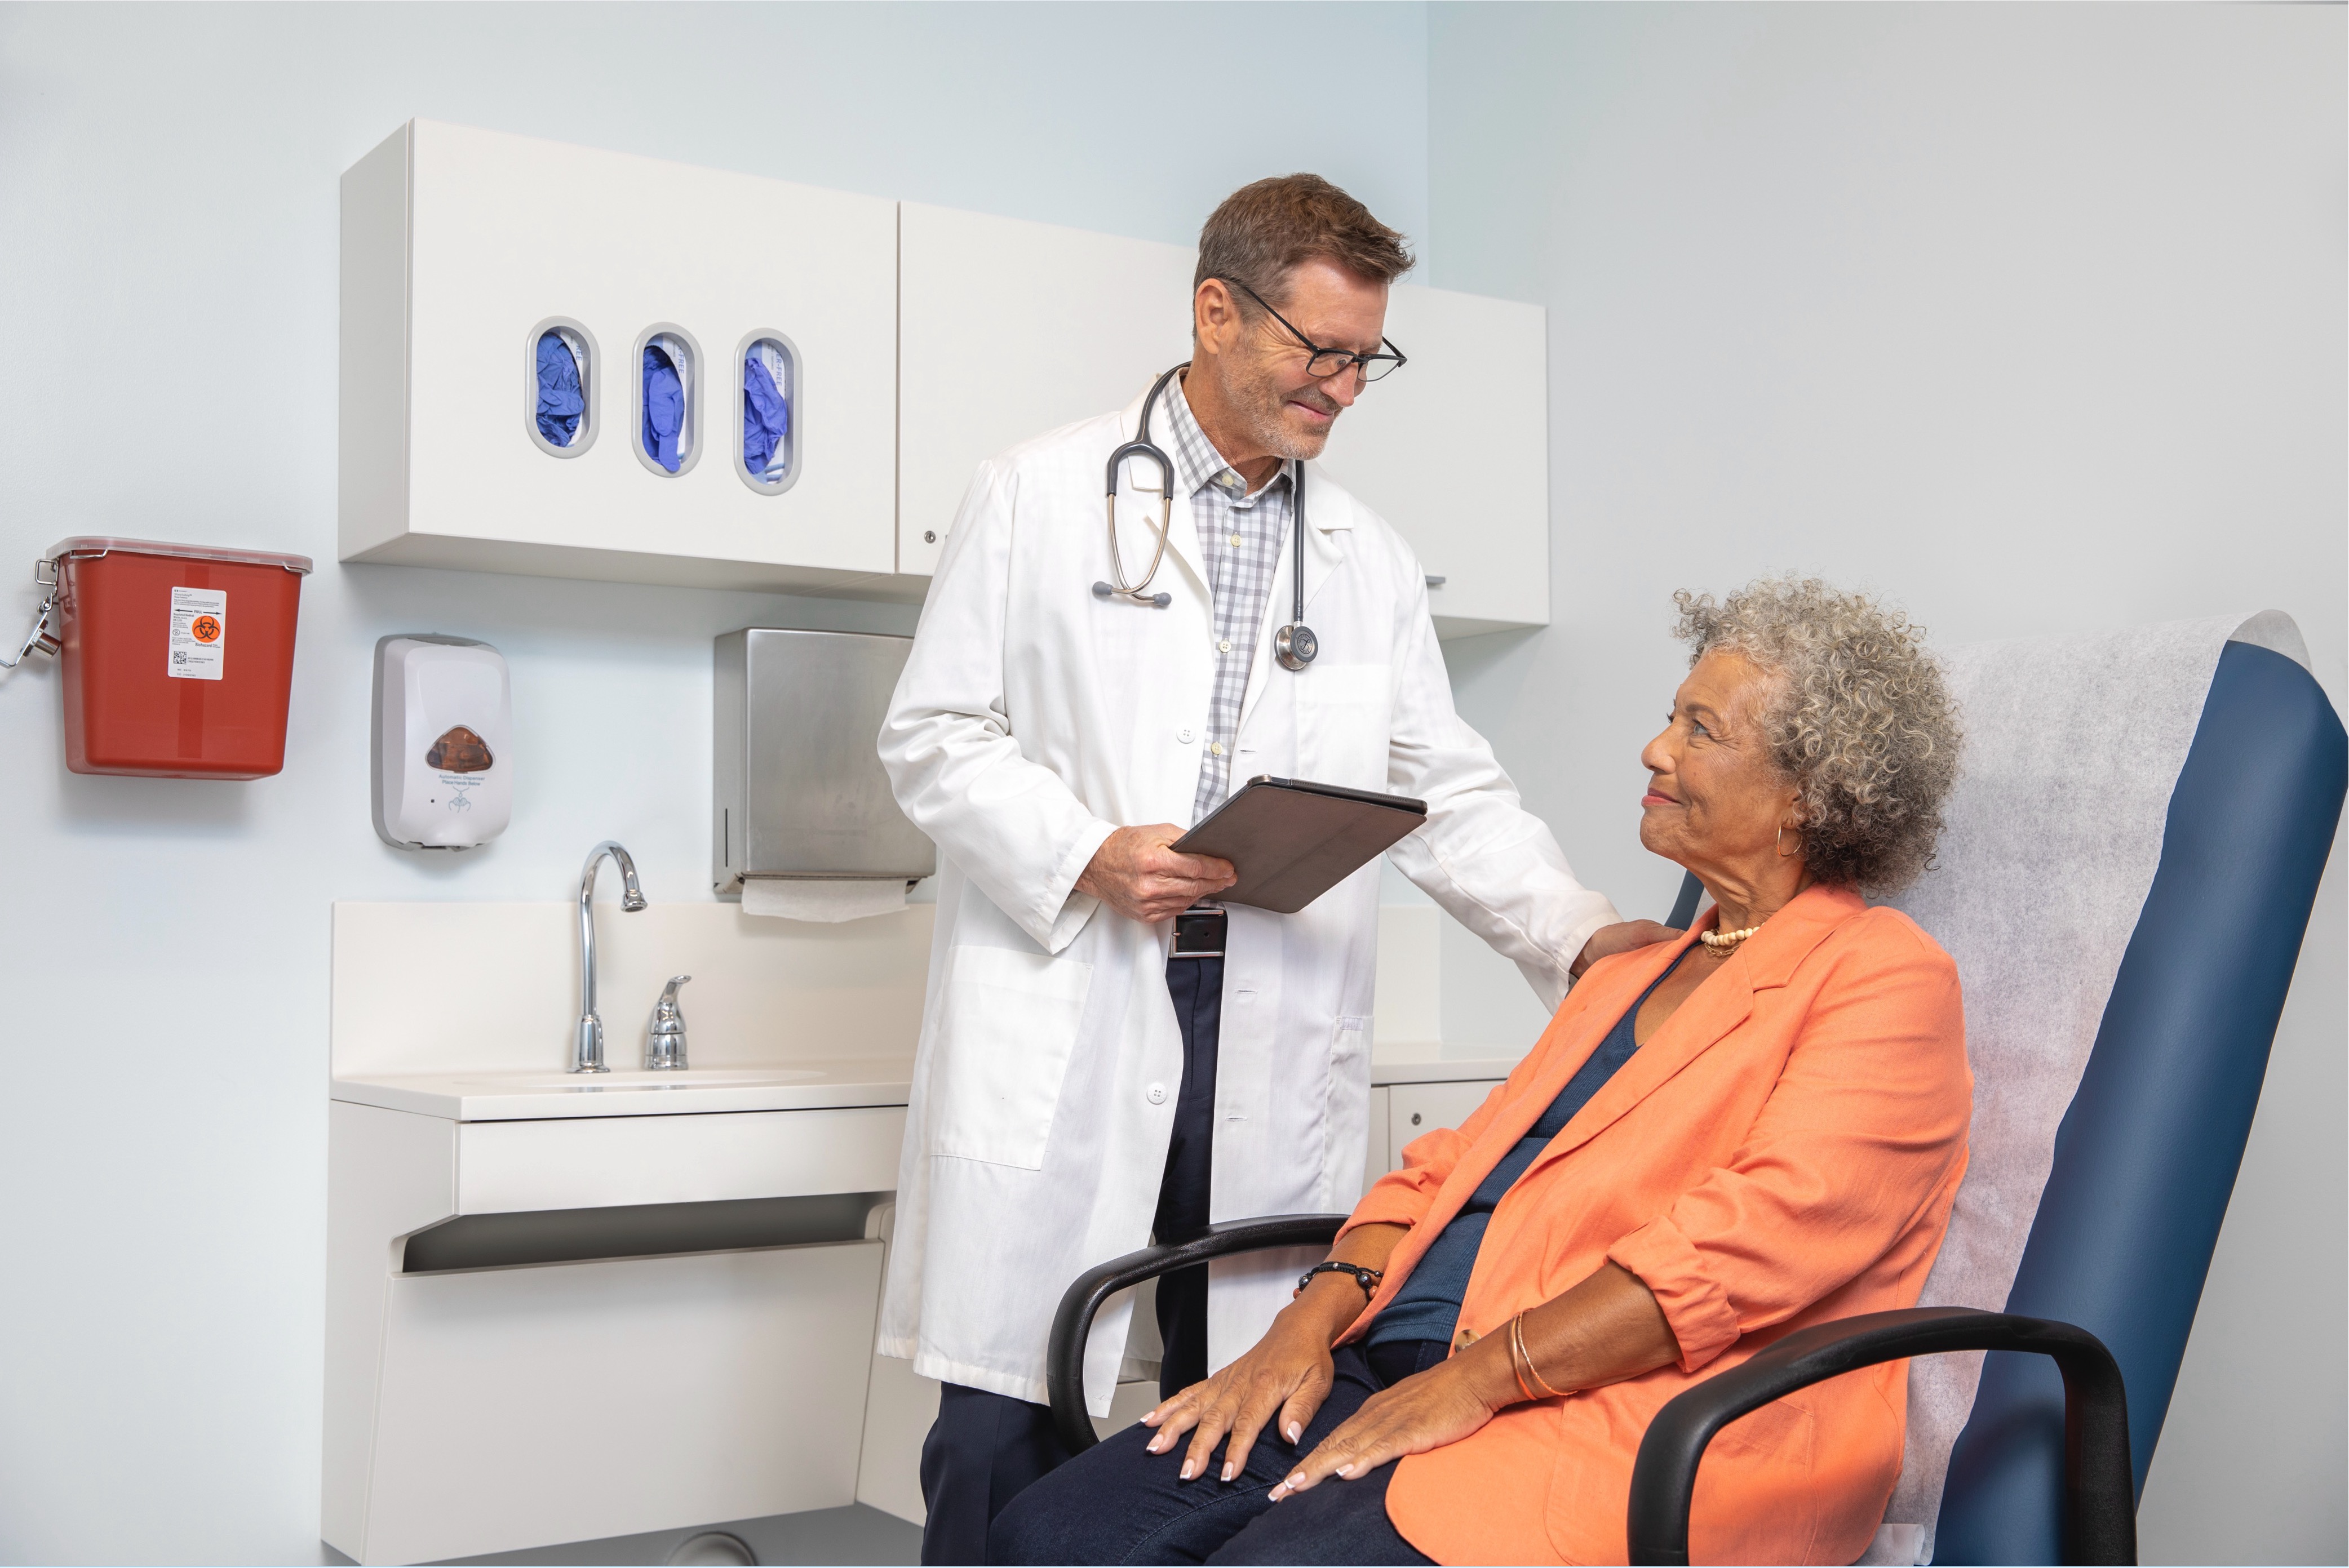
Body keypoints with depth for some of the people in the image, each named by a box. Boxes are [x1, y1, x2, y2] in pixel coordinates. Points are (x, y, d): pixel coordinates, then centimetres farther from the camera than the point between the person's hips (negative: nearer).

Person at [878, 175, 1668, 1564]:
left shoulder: (1372, 559, 15)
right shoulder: (1042, 495, 4)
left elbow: (1452, 795, 13)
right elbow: (934, 734, 2)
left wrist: (1579, 933, -2)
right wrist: (1084, 856, -13)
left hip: (1279, 1046, 3)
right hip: (1067, 1022, -3)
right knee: (1006, 1435, -1)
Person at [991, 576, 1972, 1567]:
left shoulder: (1886, 980, 0)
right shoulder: (1628, 973, 26)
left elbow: (1756, 1235, -14)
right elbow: (1455, 1167, 20)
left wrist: (1479, 1376, -17)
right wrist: (1313, 1320, 2)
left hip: (1622, 1418, -7)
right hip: (1397, 1371, 7)